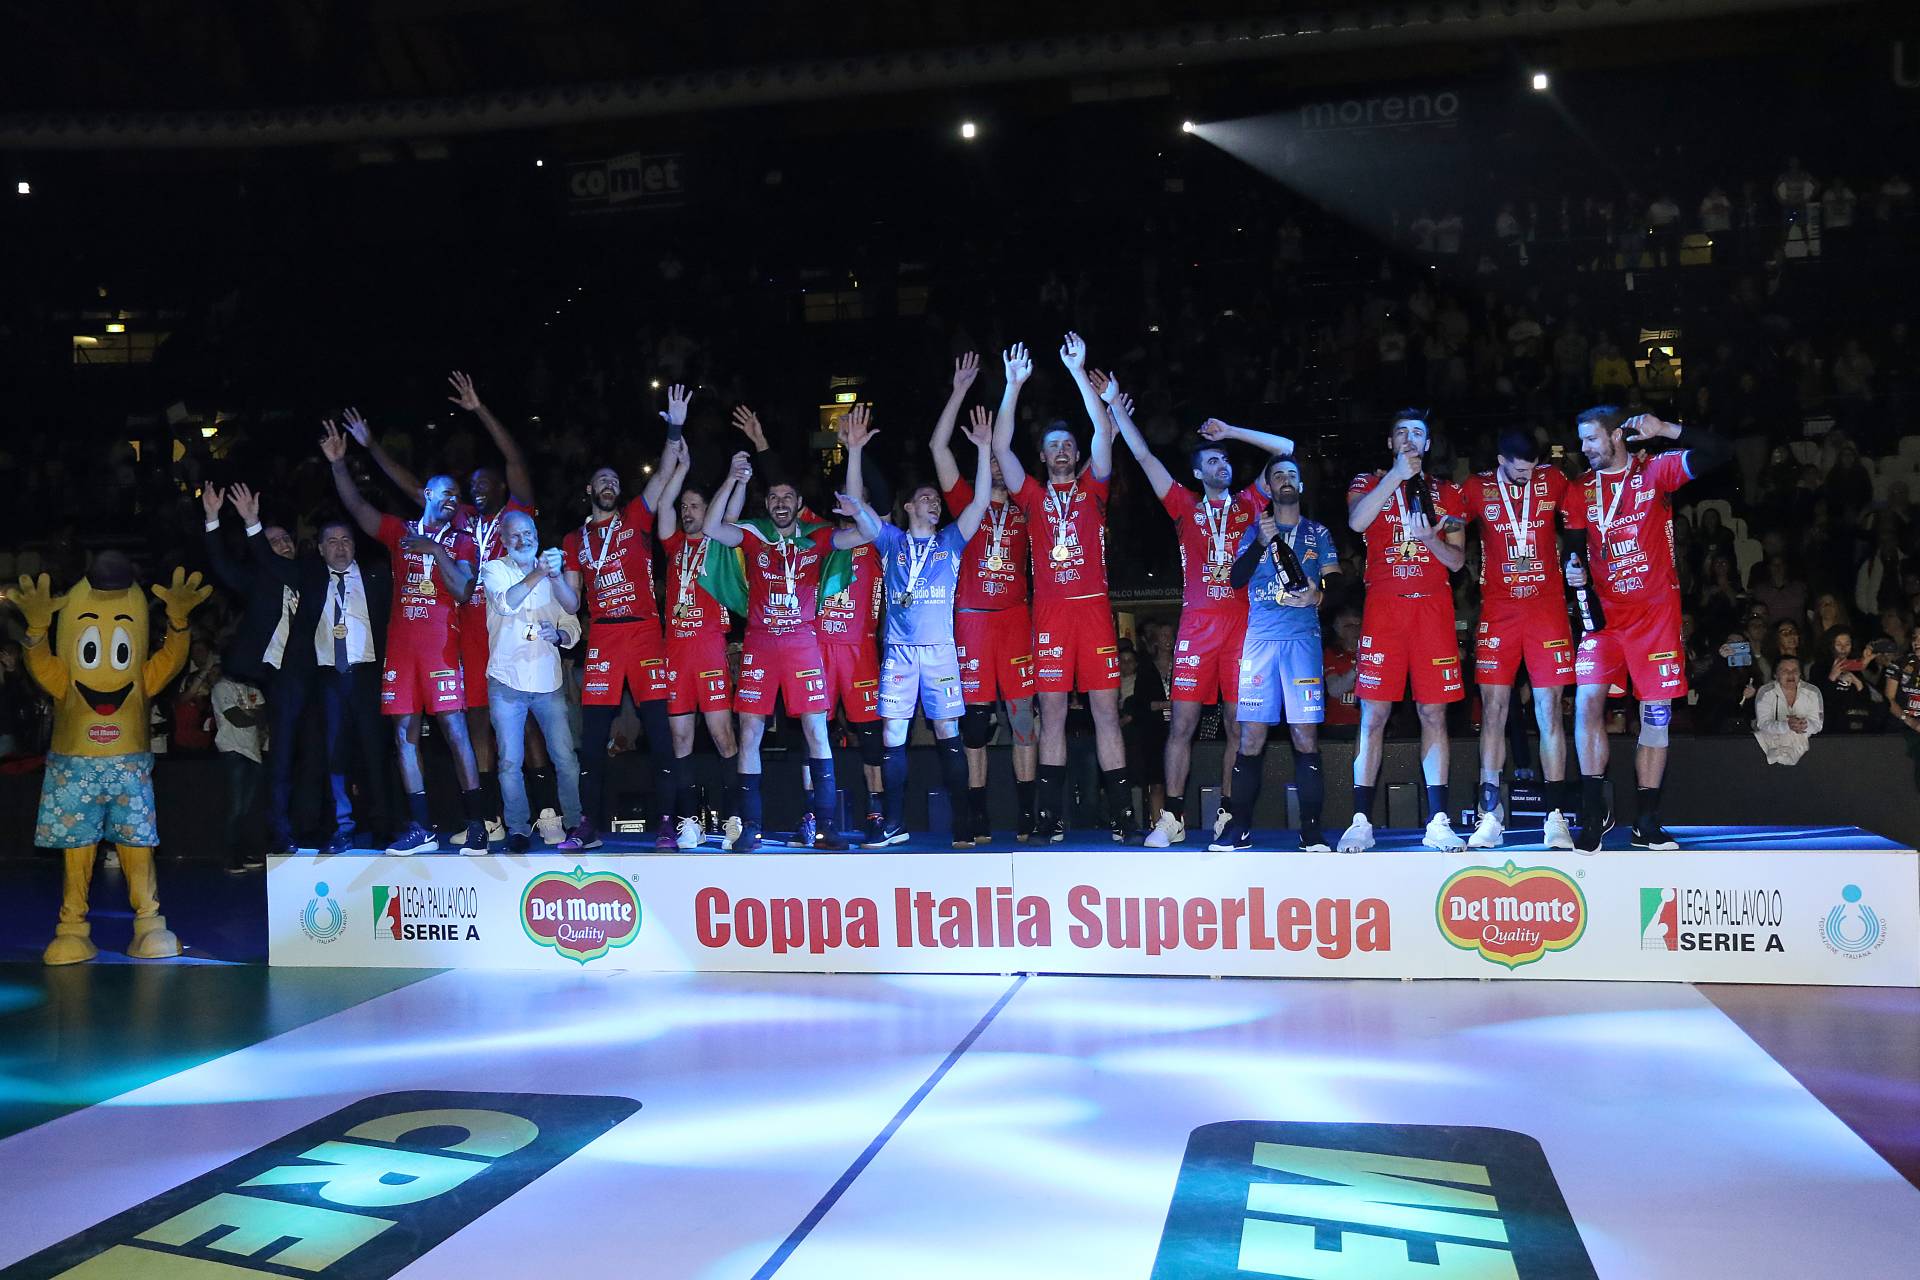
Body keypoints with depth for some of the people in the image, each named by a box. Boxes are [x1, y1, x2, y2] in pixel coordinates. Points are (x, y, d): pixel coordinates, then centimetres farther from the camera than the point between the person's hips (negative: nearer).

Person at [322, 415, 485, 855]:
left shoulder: (459, 540, 8)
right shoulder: (400, 531, 15)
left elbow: (462, 590, -4)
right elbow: (356, 506, 5)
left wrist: (436, 552, -12)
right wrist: (339, 463, -6)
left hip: (441, 643, -4)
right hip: (400, 642, 4)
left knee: (454, 727, -9)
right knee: (404, 732, 2)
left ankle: (476, 824, -7)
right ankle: (421, 827, 7)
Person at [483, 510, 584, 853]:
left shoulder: (553, 574, 12)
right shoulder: (494, 569, 1)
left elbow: (572, 610, 5)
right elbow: (505, 604, -19)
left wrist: (560, 635, -18)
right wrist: (538, 574, -33)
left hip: (548, 682, 2)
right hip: (507, 682, -2)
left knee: (565, 757, 0)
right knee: (510, 762, 0)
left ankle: (575, 821, 14)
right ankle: (518, 828, 11)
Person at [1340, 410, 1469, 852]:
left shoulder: (1445, 493, 16)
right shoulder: (1369, 483, 12)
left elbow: (1457, 560, 11)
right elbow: (1356, 521, -12)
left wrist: (1430, 539, -9)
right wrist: (1398, 474, -12)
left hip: (1433, 607, 2)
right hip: (1384, 605, -2)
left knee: (1434, 714, 0)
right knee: (1373, 714, -5)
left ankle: (1438, 823, 2)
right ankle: (1361, 822, -1)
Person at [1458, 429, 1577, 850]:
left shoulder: (1553, 480, 3)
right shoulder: (1476, 489, 1)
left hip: (1547, 607, 0)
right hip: (1498, 610, 0)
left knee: (1549, 710, -3)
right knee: (1493, 709, -1)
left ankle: (1556, 817, -1)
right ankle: (1491, 815, 4)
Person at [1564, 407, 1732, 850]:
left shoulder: (1655, 471, 1)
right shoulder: (1581, 489, 9)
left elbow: (1719, 452, -7)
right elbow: (1573, 544, 12)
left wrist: (1667, 430, -17)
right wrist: (1572, 566, -10)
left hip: (1656, 609, -1)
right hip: (1604, 610, 2)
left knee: (1656, 712, 1)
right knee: (1587, 701, -14)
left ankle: (1646, 822, 9)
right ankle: (1593, 811, -4)